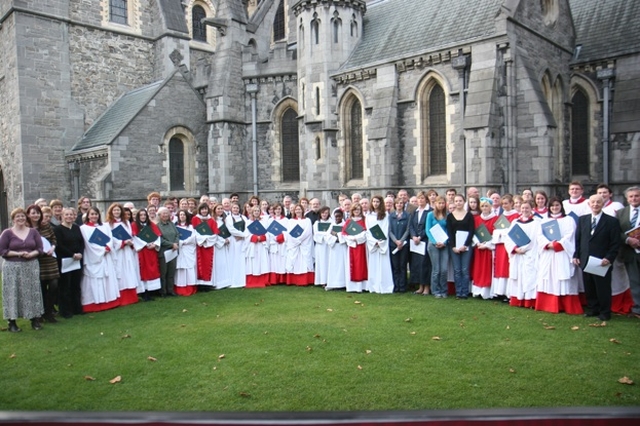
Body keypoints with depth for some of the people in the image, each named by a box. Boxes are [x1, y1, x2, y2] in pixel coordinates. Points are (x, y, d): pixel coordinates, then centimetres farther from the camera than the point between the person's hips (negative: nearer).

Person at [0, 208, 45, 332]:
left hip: (31, 266, 3)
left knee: (32, 292, 5)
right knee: (13, 293, -1)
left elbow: (40, 248, 5)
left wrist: (30, 254, -14)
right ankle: (12, 322, 6)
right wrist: (18, 253, -15)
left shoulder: (33, 231, 7)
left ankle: (35, 319, 13)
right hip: (12, 267, -2)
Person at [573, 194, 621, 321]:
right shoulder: (582, 219, 8)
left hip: (602, 263, -4)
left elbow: (615, 243, -6)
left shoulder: (612, 221, -4)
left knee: (603, 289, 5)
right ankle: (592, 309, 25)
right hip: (585, 262, 4)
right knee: (589, 288, 12)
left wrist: (609, 258, -15)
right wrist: (576, 255, 4)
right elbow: (577, 239, 11)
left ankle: (605, 313, 18)